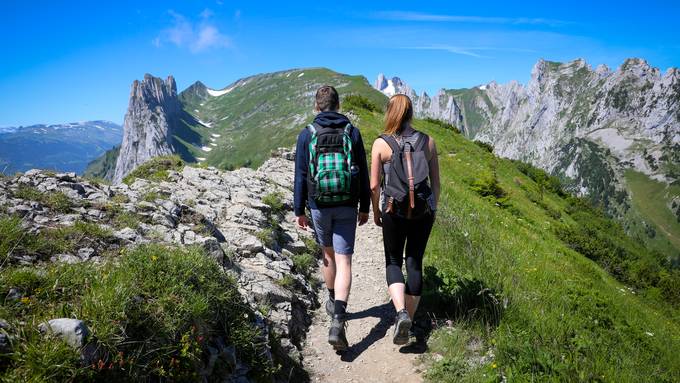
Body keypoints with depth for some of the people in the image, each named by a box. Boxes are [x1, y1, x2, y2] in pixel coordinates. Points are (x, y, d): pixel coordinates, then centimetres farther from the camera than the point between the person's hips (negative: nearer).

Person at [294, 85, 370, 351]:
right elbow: (363, 174, 3)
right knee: (344, 262, -2)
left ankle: (333, 302, 40)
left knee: (328, 254, 22)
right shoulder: (352, 132, 1)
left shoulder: (307, 134, -2)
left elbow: (300, 176, -3)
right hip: (347, 207, -1)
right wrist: (364, 208, 11)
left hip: (319, 206, 1)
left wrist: (299, 211, 5)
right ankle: (337, 321, -15)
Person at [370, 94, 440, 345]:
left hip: (393, 211, -2)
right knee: (415, 263, 14)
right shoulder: (427, 142, 1)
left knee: (393, 262, 13)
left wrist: (375, 212, 8)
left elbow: (374, 185, -6)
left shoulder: (381, 143, -6)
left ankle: (401, 313, -9)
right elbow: (436, 181, 5)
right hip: (423, 211, 2)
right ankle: (409, 318, 23)